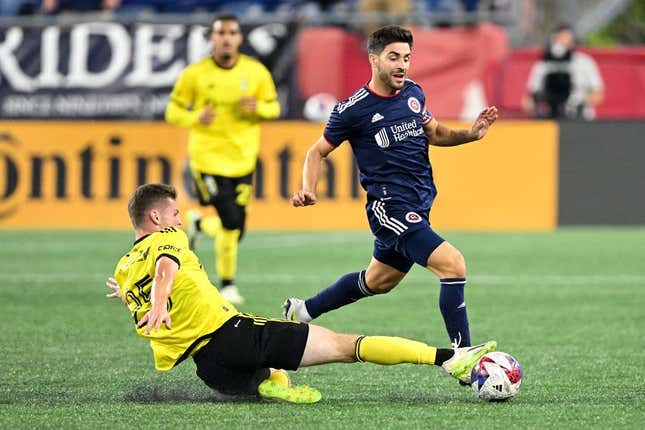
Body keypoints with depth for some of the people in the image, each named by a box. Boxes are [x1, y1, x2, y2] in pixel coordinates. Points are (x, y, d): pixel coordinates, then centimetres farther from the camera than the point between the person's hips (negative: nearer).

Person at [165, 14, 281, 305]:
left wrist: (258, 108, -14)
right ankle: (227, 284, 8)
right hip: (208, 157, -3)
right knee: (230, 223, -16)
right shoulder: (195, 74, -5)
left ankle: (199, 224, 38)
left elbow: (274, 107, 10)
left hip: (243, 158, 4)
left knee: (235, 228, 4)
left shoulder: (256, 72, 1)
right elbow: (173, 111, 0)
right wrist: (196, 117, -21)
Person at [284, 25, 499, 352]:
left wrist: (470, 134, 4)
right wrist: (308, 191, -16)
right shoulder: (353, 110, -11)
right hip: (390, 208, -8)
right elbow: (318, 152, 1)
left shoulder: (413, 93, 6)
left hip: (418, 208, 8)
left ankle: (301, 311, 44)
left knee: (377, 282, 24)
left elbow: (433, 133, 22)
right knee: (453, 264, -22)